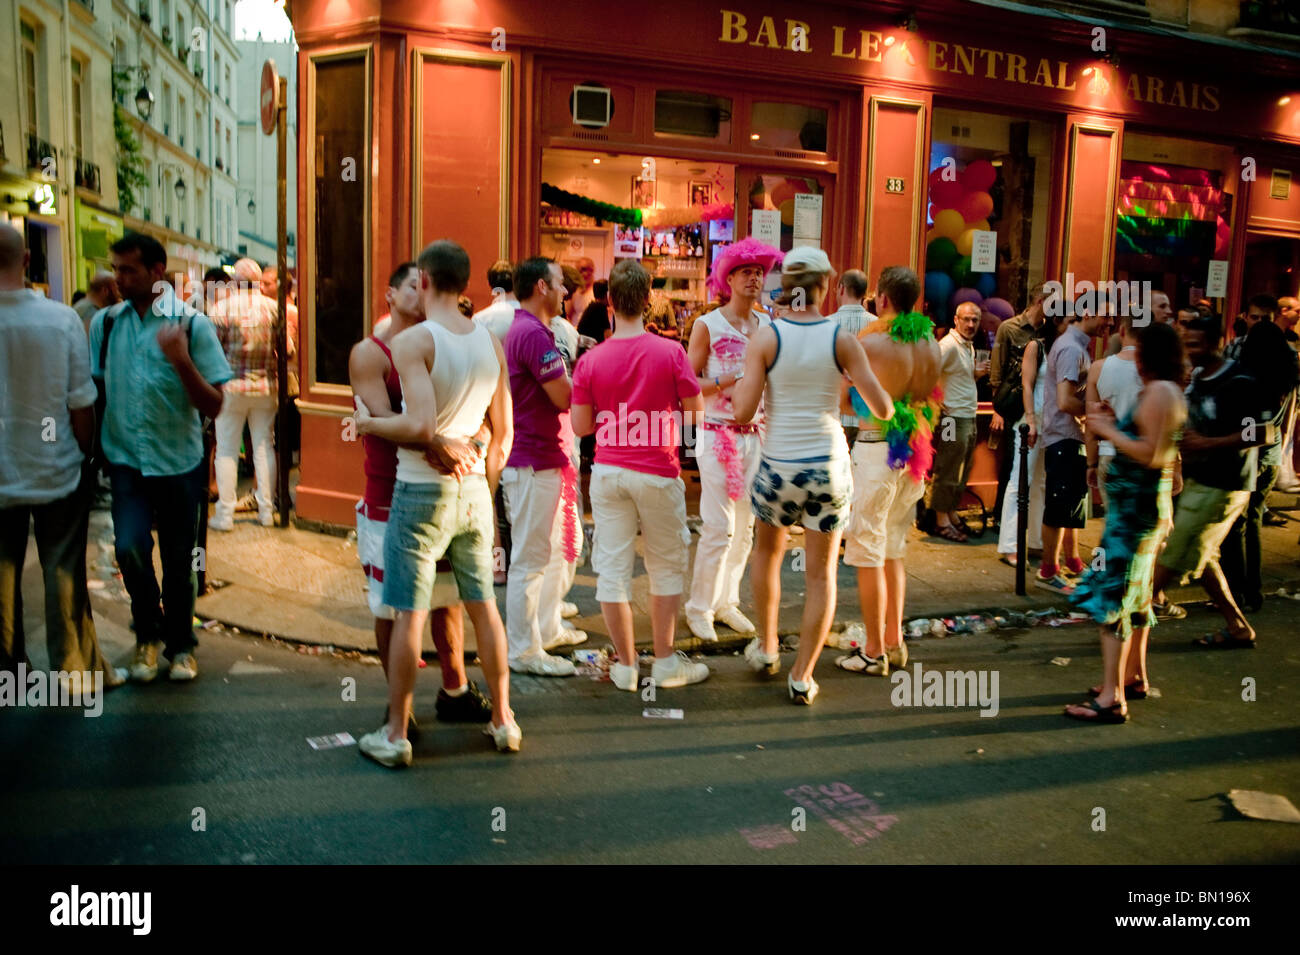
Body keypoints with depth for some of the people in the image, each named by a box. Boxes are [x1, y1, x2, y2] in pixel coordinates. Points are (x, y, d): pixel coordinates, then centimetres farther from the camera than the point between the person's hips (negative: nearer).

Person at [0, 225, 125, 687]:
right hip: (57, 471, -1)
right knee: (64, 570, 9)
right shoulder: (62, 319, -14)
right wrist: (87, 454, 6)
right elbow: (81, 405, -9)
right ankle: (74, 667, 18)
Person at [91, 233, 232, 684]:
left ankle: (180, 644, 32)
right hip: (126, 460, 1)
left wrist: (181, 360, -25)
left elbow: (213, 407, -10)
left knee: (179, 563, 8)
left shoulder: (193, 325, -6)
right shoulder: (104, 322, 3)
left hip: (179, 463, -1)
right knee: (130, 546, -18)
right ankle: (148, 633, 9)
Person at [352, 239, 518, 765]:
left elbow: (420, 425, -25)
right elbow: (503, 434, 9)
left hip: (422, 491, -5)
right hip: (473, 488, 5)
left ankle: (395, 734, 14)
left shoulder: (413, 340, -14)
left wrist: (368, 423, -8)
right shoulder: (490, 341, 5)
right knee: (484, 606, 14)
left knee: (409, 614, 4)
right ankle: (503, 720, 24)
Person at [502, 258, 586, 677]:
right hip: (534, 462, -11)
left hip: (550, 458, 11)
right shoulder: (533, 334, -19)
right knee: (532, 556, -2)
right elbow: (565, 397, -21)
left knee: (567, 542, 21)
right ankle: (524, 650, 8)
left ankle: (548, 627, 33)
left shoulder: (529, 330, 17)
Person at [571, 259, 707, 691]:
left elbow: (581, 425, 0)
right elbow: (696, 409, -2)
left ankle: (626, 665, 15)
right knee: (666, 566, 13)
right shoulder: (670, 352, -9)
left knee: (613, 566, 7)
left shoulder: (590, 360, -4)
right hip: (657, 472, -1)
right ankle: (665, 663, 20)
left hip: (608, 471, 2)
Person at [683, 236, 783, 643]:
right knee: (718, 527, -6)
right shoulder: (707, 325, -4)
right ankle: (699, 608, 9)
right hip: (718, 434, -5)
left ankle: (727, 601, 22)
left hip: (755, 434, 5)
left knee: (746, 525, 8)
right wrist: (728, 381, -17)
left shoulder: (768, 325, 8)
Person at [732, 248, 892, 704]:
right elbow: (882, 408, -5)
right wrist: (887, 406, 18)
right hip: (828, 466, 0)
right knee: (822, 573, 11)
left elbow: (742, 413, -12)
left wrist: (742, 380, 7)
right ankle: (802, 676, 14)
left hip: (778, 466, 0)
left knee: (768, 551, 26)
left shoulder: (765, 338, -8)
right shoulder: (841, 338, -5)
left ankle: (767, 648, 37)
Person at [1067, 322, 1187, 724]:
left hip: (1136, 504, -11)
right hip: (1139, 501, 11)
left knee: (1112, 593, -10)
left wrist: (1108, 430, -15)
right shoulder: (1162, 391, 15)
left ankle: (1112, 698, -9)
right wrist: (1115, 423, 10)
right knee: (1135, 592, 19)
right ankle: (1135, 677, 31)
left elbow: (1150, 454, -23)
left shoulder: (1159, 392, -16)